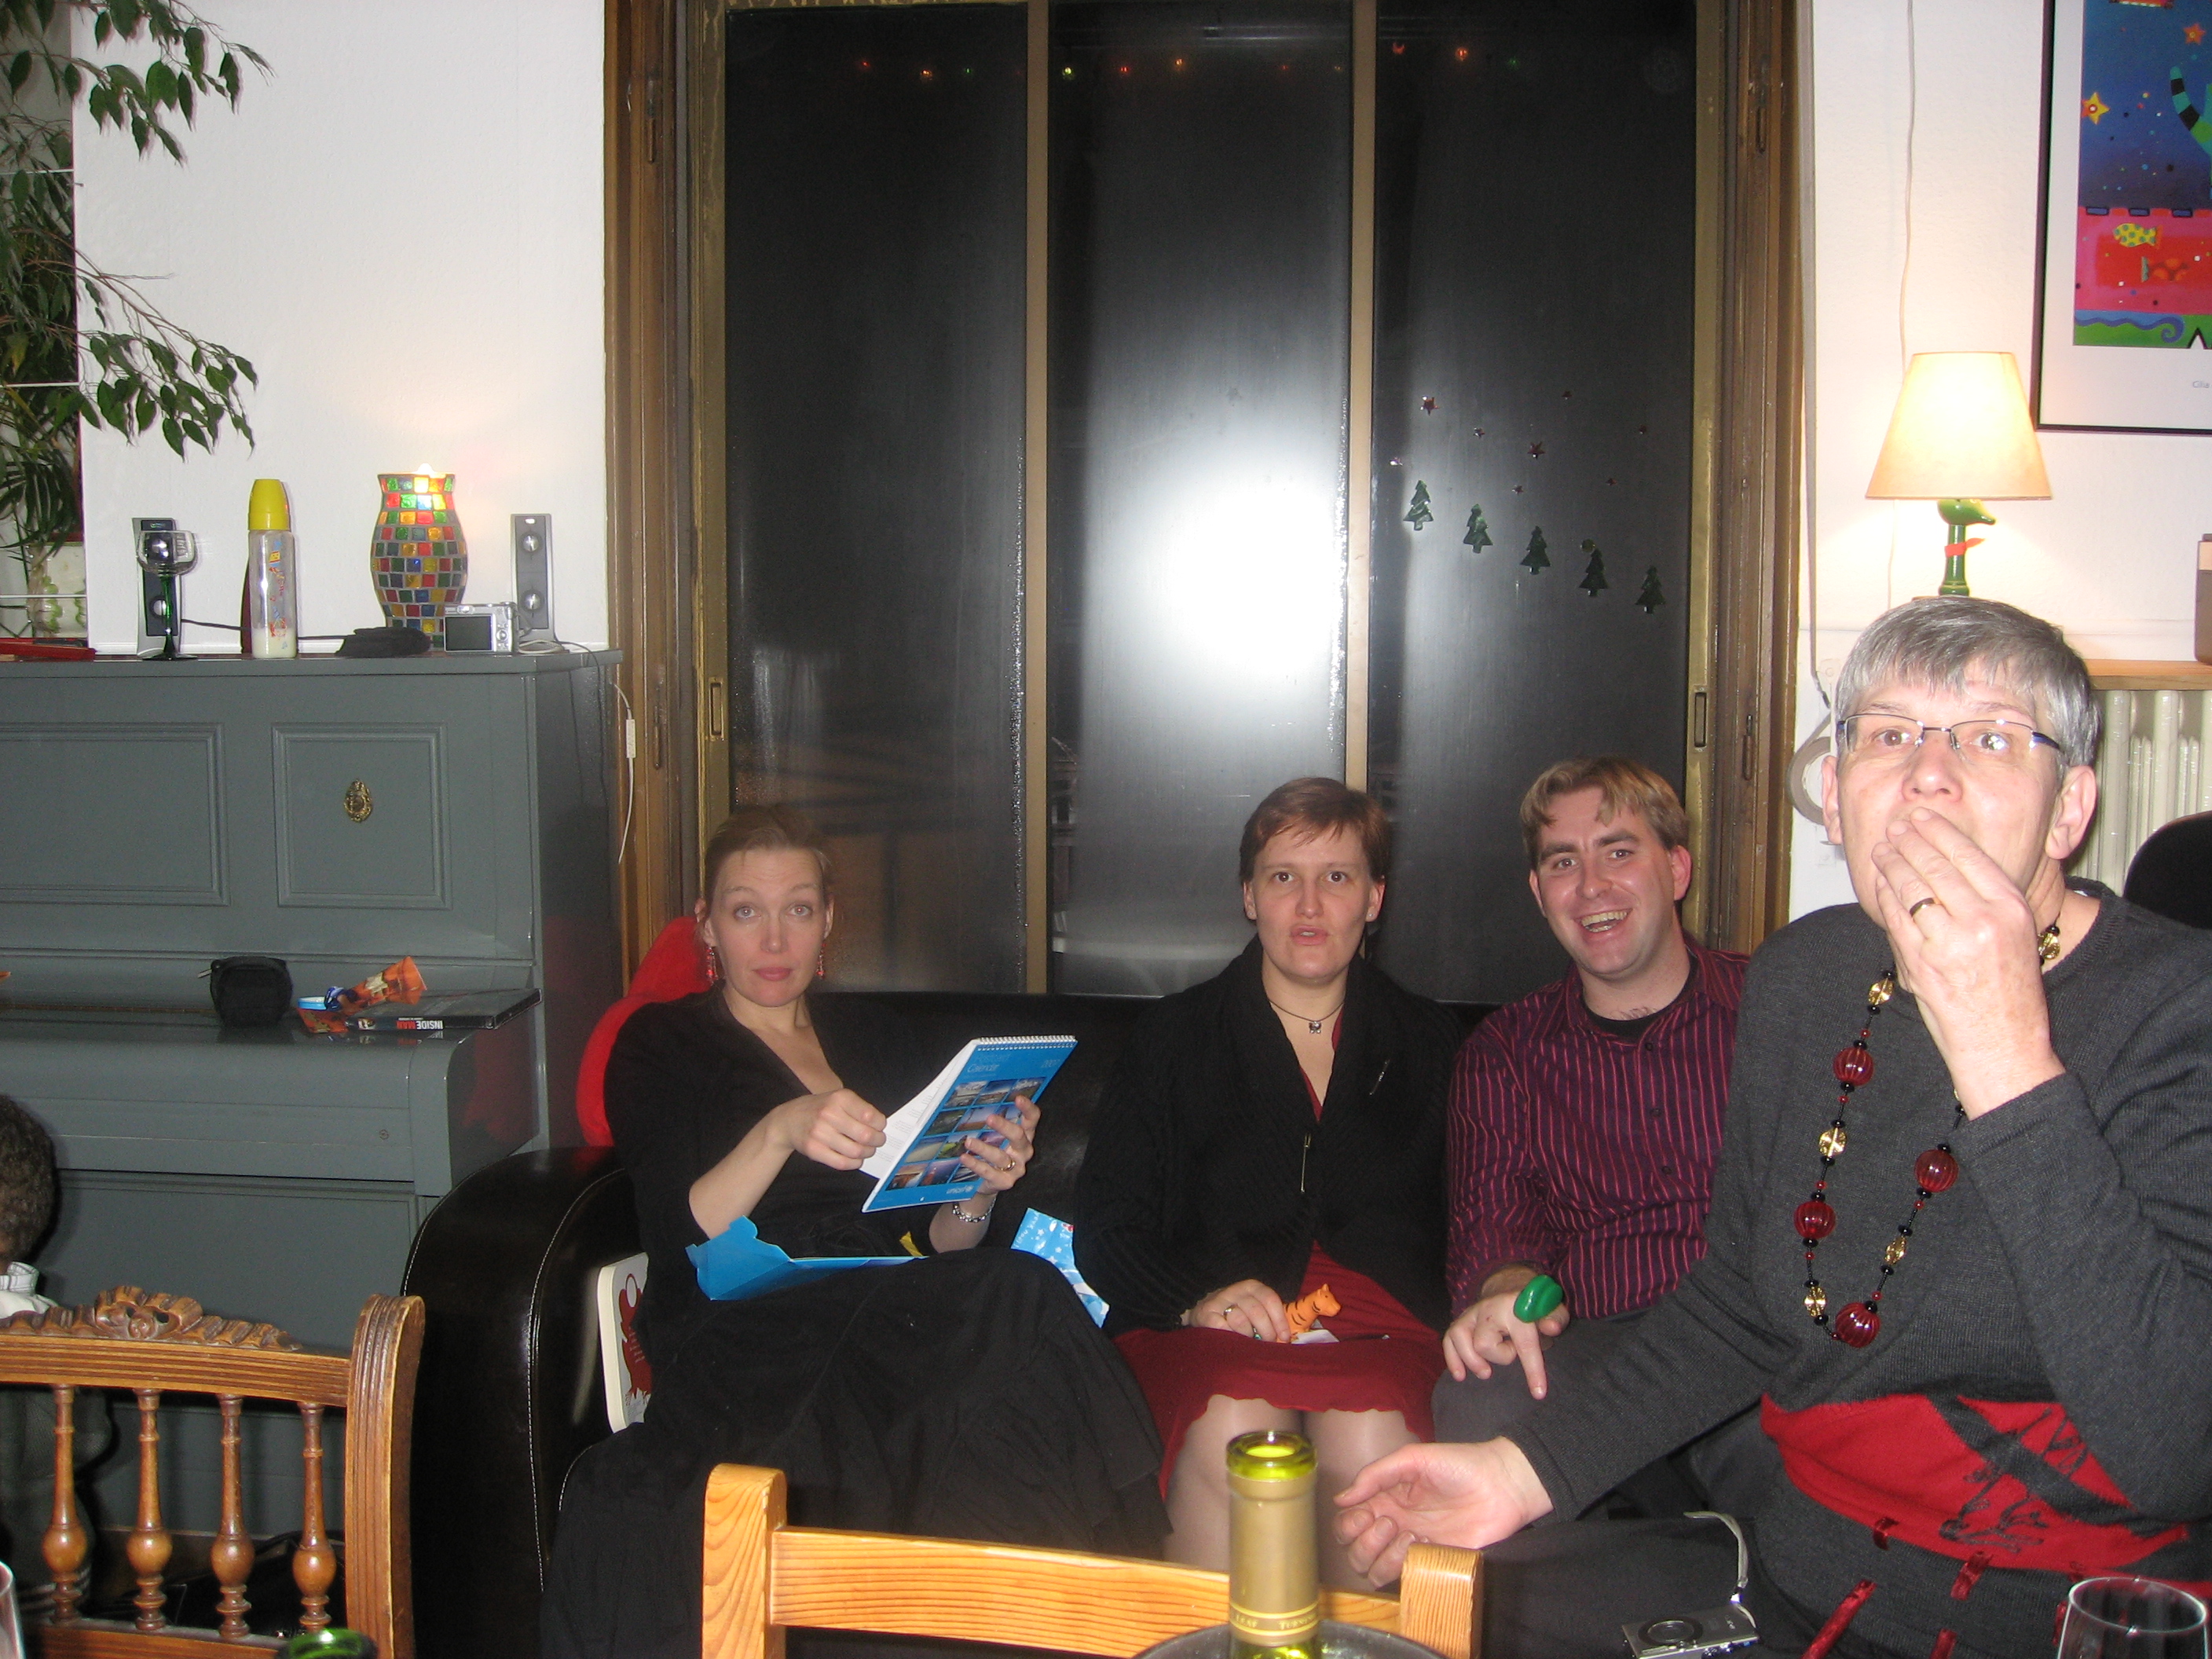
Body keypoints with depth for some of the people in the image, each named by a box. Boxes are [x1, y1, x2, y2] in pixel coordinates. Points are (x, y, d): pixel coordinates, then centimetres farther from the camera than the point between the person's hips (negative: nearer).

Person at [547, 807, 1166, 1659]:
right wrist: (781, 1131, -21)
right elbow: (684, 1237, -4)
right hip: (744, 1338, -3)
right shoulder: (660, 1045, 13)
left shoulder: (874, 1037, 25)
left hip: (894, 1316, 4)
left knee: (1018, 1295, -35)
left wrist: (977, 1195, -6)